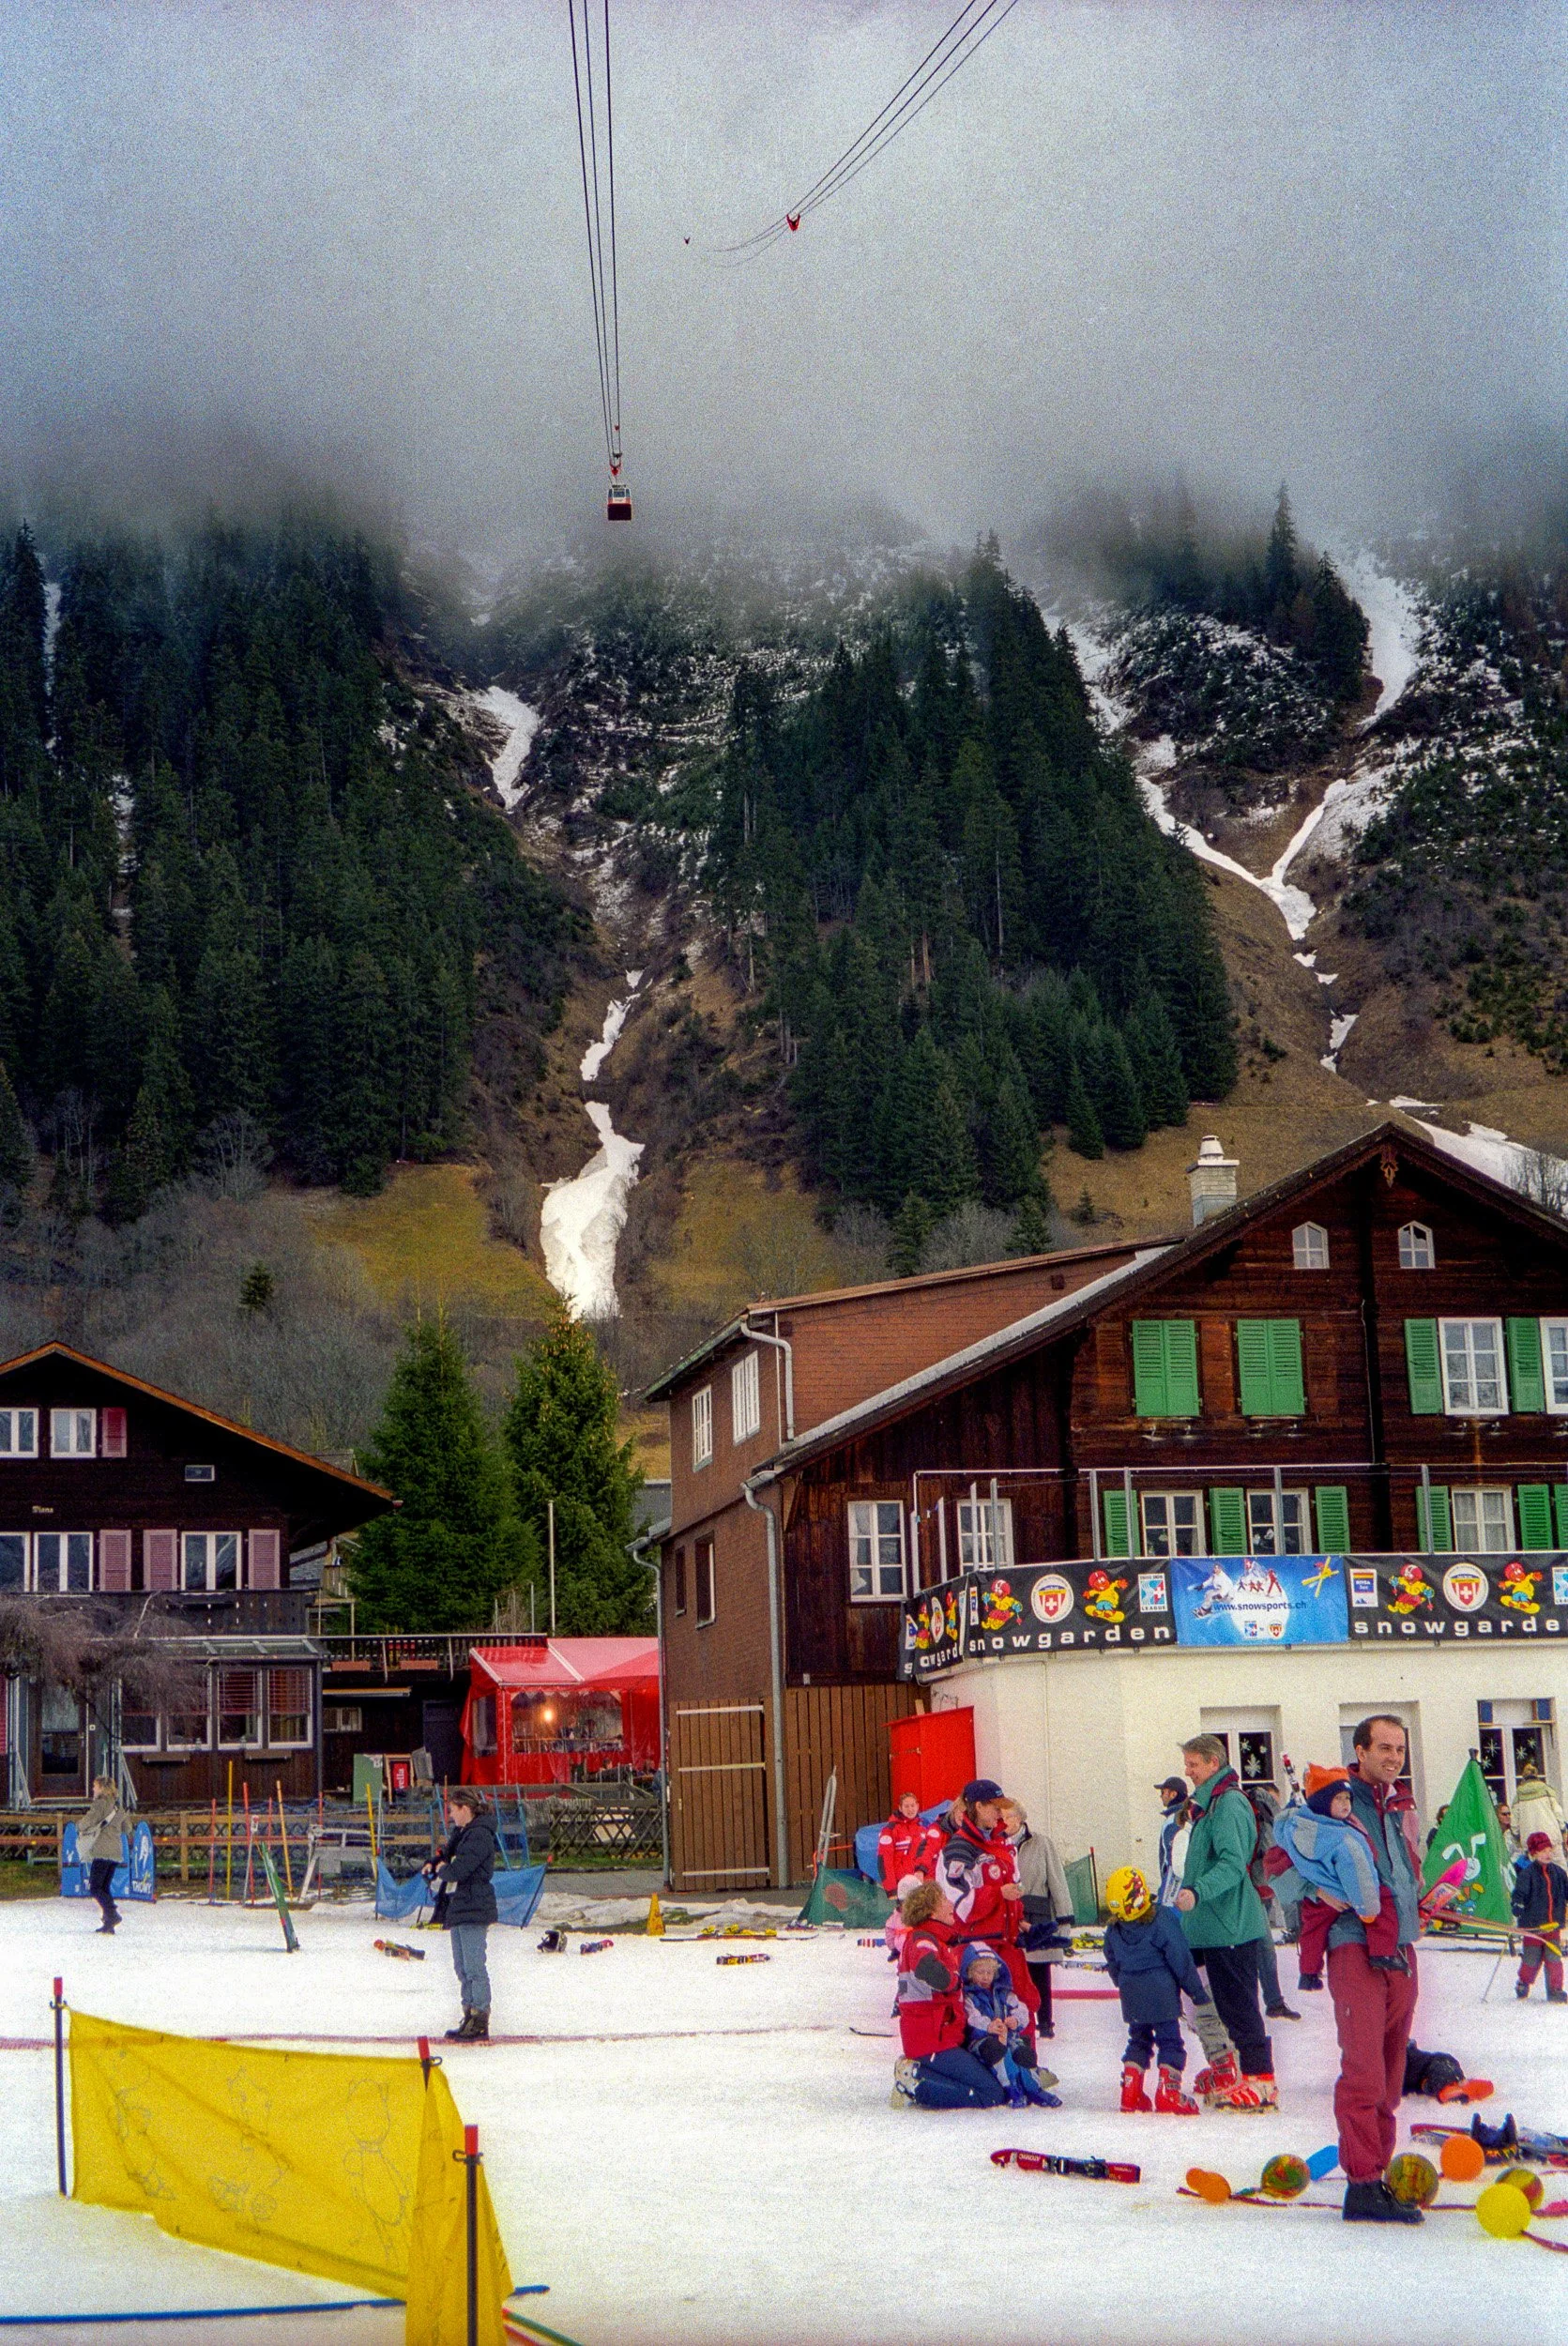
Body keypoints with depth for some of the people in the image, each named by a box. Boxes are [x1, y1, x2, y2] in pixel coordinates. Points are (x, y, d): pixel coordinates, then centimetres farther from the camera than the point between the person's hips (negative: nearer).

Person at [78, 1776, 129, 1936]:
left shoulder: (101, 1803, -7)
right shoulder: (118, 1806, 17)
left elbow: (88, 1821, -18)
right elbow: (127, 1828, 26)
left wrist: (80, 1828, 3)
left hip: (102, 1852, -8)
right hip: (115, 1852, 8)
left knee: (95, 1888, -6)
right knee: (105, 1888, 12)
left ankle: (112, 1914, -23)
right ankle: (109, 1925, 6)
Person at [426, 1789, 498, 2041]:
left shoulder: (479, 1835, -17)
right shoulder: (461, 1833, 15)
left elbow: (459, 1869, -24)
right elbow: (447, 1856, 27)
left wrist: (442, 1870, -3)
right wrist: (434, 1864, 5)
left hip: (474, 1907, -11)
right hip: (459, 1906, 11)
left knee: (473, 1966, -9)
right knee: (462, 1967, 14)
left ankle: (480, 2025, -6)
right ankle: (470, 2017, 21)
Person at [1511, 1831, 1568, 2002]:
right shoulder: (1528, 1873, -7)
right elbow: (1520, 1893, -13)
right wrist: (1517, 1907, -29)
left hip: (1553, 1924, 3)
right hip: (1533, 1925, -3)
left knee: (1554, 1958, 0)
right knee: (1532, 1958, 3)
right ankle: (1523, 1985, 26)